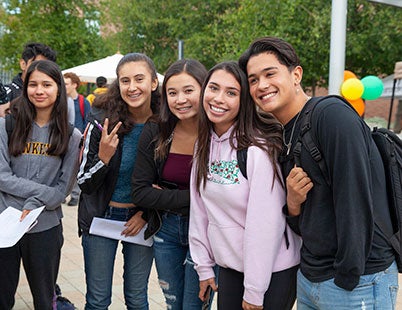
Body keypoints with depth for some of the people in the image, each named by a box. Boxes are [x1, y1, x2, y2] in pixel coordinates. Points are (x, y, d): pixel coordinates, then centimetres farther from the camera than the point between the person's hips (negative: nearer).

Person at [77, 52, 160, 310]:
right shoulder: (102, 122, -14)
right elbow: (84, 184, -10)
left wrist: (147, 214, -7)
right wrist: (103, 157, -28)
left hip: (142, 220, 1)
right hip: (101, 217, -1)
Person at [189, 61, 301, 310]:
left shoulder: (259, 149, -21)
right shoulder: (205, 144, 1)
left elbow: (264, 224, -21)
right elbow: (199, 209, 5)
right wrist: (204, 266, 5)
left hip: (272, 269, -6)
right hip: (229, 264, 6)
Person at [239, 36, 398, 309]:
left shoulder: (332, 114, -17)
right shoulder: (284, 137, 8)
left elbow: (356, 202, -21)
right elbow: (302, 224, 11)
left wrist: (347, 281, -17)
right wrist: (293, 204, -10)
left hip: (358, 283, -8)